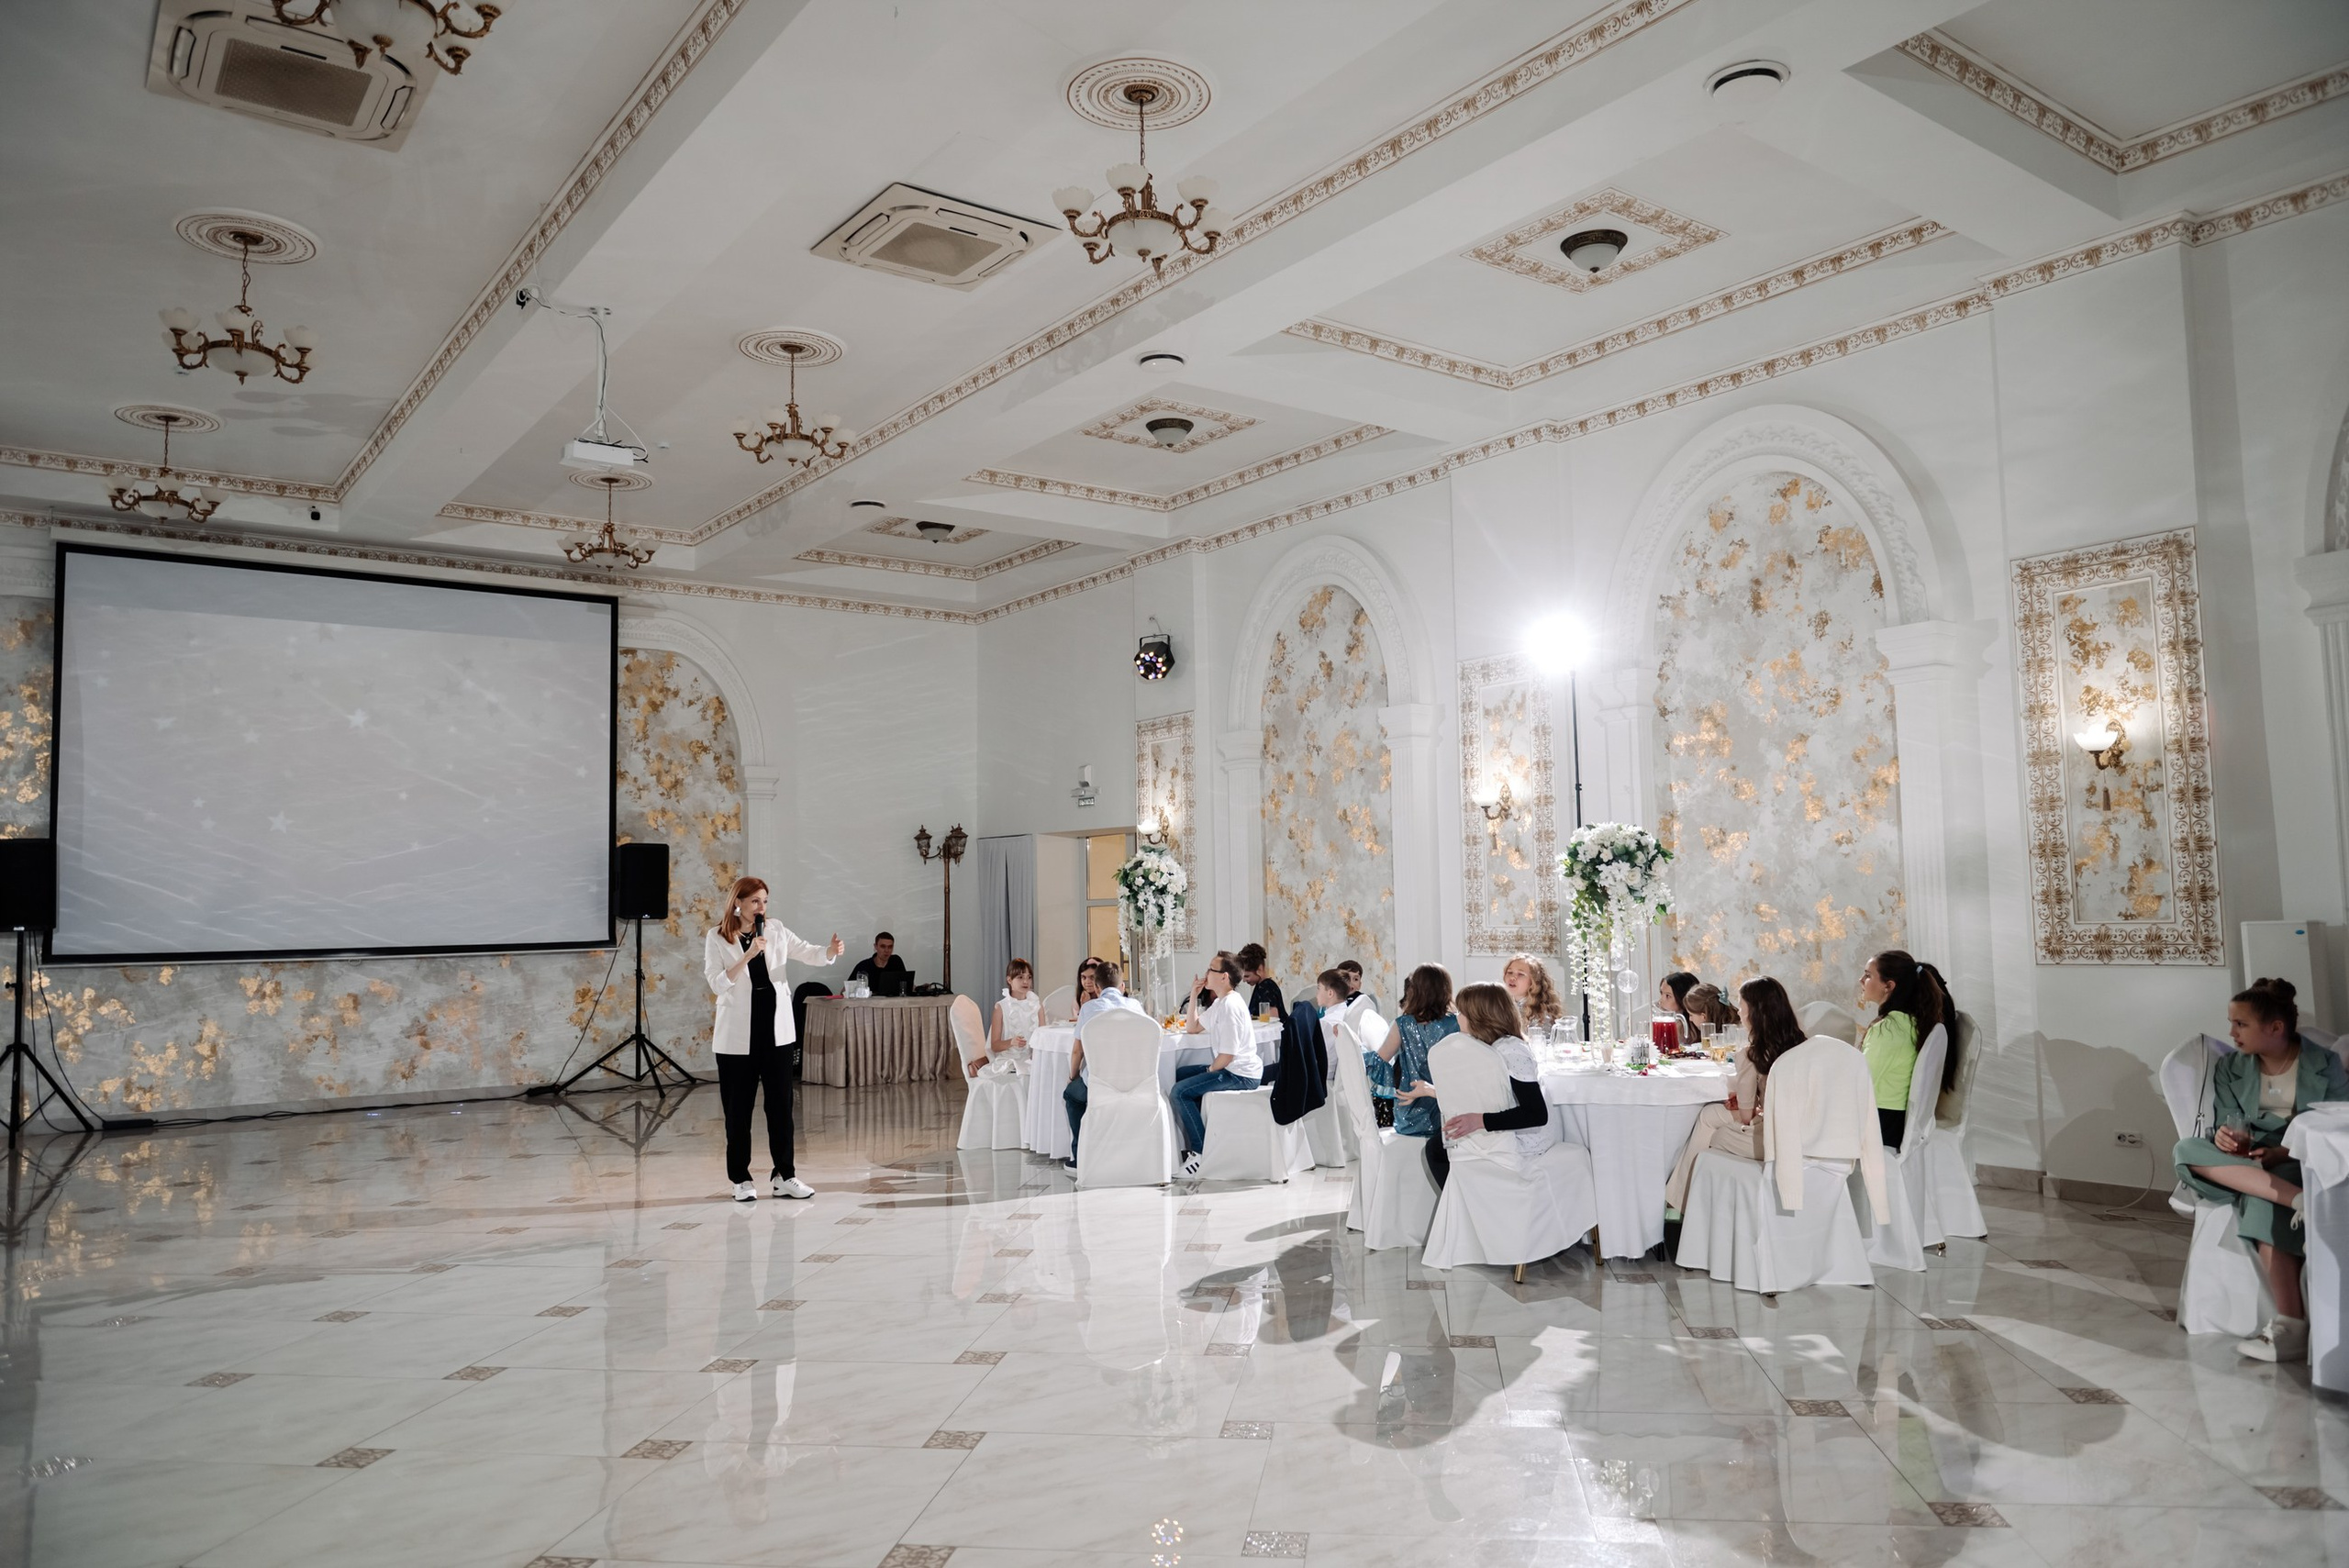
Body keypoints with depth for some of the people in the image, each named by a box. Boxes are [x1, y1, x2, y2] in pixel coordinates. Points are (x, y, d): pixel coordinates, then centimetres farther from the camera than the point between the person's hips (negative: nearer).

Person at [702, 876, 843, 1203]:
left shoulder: (775, 932, 5)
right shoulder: (717, 939, -3)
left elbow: (809, 953, -3)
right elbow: (717, 982, -14)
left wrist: (831, 951, -24)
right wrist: (748, 955, -23)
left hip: (776, 1031, 3)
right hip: (738, 1035, -3)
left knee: (781, 1103, 6)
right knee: (738, 1107, 4)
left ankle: (785, 1176, 13)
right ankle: (740, 1179, 14)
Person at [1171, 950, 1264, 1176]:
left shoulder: (1229, 1007, -19)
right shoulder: (1220, 1003, 14)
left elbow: (1227, 1055, -23)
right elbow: (1192, 1028, 21)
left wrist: (1209, 1071, -6)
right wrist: (1194, 995, 13)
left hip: (1241, 1075, -11)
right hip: (1231, 1069, 11)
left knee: (1181, 1091, -17)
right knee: (1179, 1074, 18)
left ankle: (1202, 1152, -12)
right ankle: (1195, 1142, 21)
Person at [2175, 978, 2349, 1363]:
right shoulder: (2229, 1069, 11)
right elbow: (2228, 1125, 5)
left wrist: (2285, 1153, -20)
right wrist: (2227, 1137, -21)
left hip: (2307, 1165, -4)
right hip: (2248, 1165, 4)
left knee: (2263, 1202, -38)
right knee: (2187, 1150, -29)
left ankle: (2291, 1327, -35)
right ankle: (2300, 1201, -40)